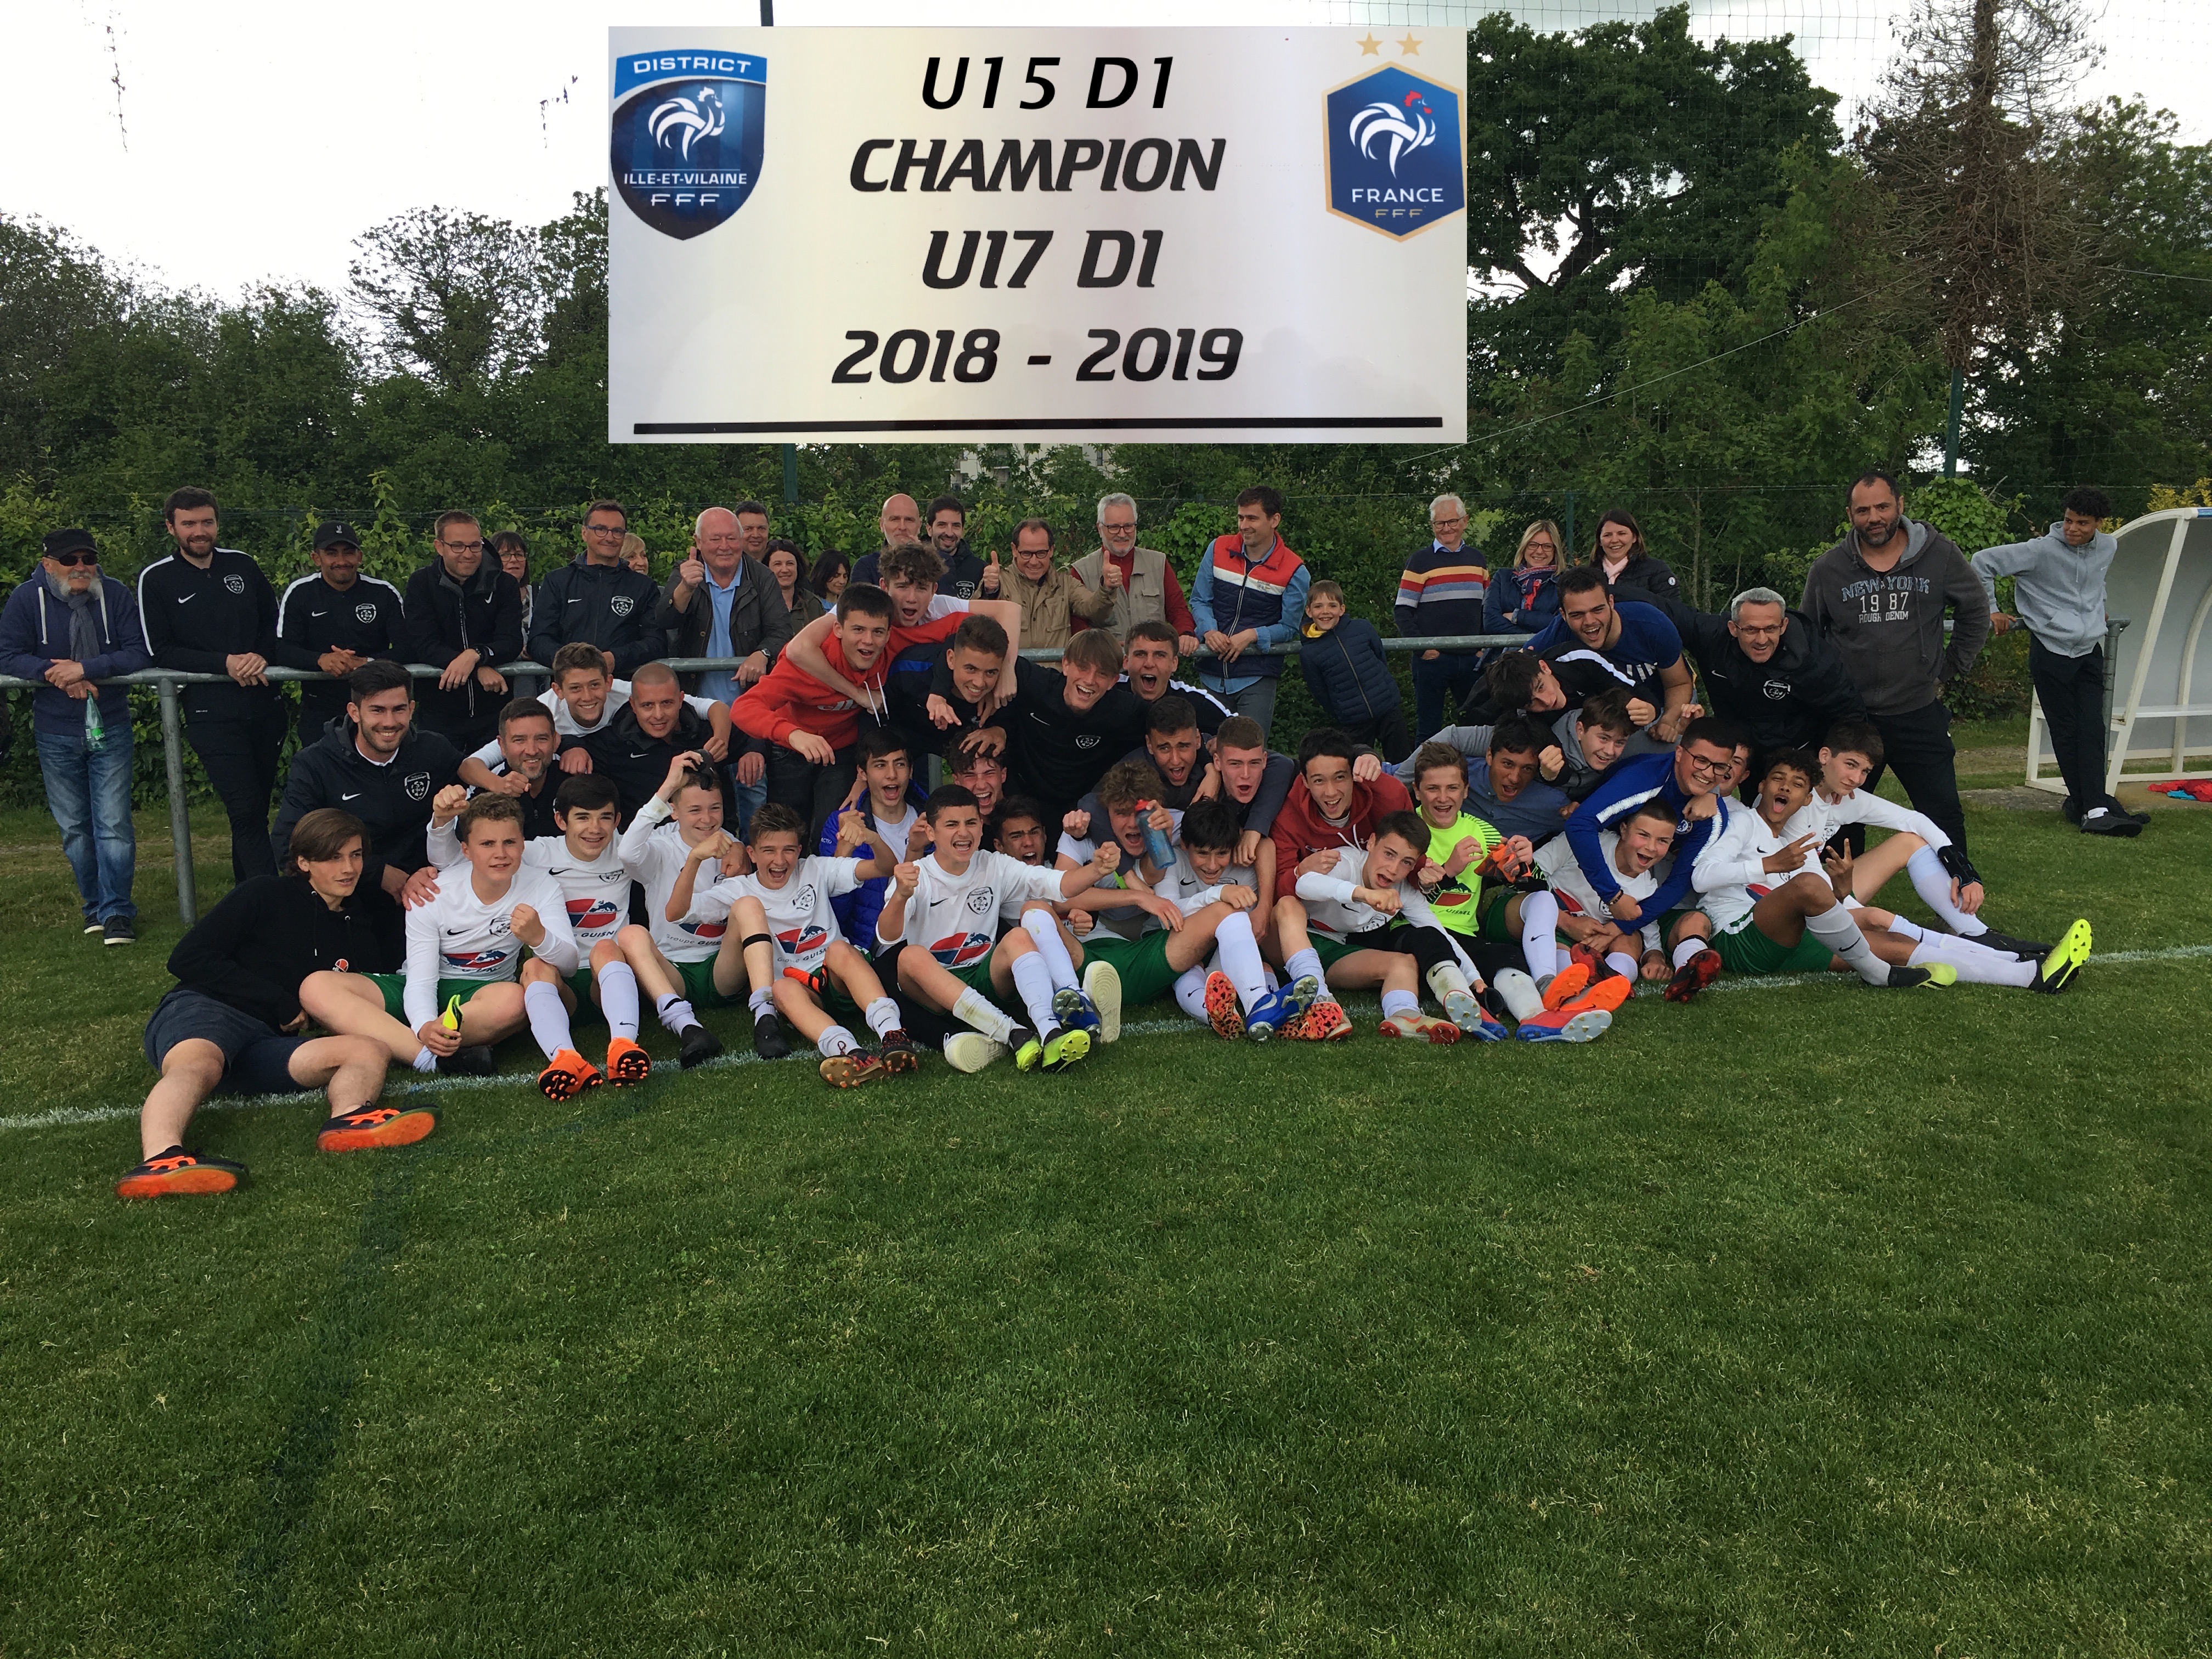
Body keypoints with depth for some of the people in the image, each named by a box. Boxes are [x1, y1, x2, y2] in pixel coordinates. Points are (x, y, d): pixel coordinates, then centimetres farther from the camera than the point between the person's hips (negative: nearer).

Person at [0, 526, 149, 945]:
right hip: (56, 735, 1)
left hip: (110, 730, -1)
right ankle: (94, 903, 23)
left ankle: (116, 911, -1)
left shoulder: (115, 595, -4)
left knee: (114, 825, -6)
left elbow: (139, 652, -12)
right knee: (74, 828, 10)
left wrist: (85, 669, -22)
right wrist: (57, 674, -22)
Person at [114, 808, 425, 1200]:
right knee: (197, 1063, -38)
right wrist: (281, 1003, -6)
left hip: (269, 1050, 4)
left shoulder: (367, 917, 22)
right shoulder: (265, 895, 6)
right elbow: (187, 958, -1)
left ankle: (348, 1119, -55)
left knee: (370, 1052, -21)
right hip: (204, 1010, -4)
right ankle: (161, 1158, -69)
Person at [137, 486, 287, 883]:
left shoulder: (241, 564, 10)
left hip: (265, 702, 4)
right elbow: (160, 651, -3)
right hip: (211, 710, -4)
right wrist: (225, 663, -15)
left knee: (257, 810, 11)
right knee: (246, 811, -13)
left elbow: (275, 623, 15)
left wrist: (262, 657, -6)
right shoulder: (156, 580, 1)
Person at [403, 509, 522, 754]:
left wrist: (475, 655, -28)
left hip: (493, 709, 1)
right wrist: (480, 670, -23)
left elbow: (512, 643, -7)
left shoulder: (503, 584, 2)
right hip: (437, 711, 0)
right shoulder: (421, 584, 1)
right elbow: (423, 646, -10)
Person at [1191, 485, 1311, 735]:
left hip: (1258, 679, -3)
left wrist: (1252, 635, -17)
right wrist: (1209, 631, -12)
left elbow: (1289, 628, -1)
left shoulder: (1295, 571, -5)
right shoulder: (1219, 549, 4)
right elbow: (1199, 601, 8)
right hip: (1212, 674, 3)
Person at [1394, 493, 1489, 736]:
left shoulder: (1477, 558, 13)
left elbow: (1488, 607, 18)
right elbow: (1403, 610, -3)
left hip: (1472, 659, 4)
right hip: (1432, 659, -4)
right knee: (1429, 728, 2)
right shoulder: (1420, 561, 0)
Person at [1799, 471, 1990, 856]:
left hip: (1919, 715, 0)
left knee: (1945, 816, 4)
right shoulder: (1828, 569, -2)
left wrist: (1948, 671, 8)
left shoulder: (1939, 554, -3)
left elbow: (1975, 612, 11)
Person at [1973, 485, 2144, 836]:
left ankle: (2096, 809, -9)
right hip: (2051, 650, -4)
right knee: (2066, 732, -2)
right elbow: (1982, 562, -7)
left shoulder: (2108, 548, 7)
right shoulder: (2041, 550, -11)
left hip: (2090, 650, 5)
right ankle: (2086, 805, 3)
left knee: (2092, 730, -5)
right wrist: (1991, 611, -5)